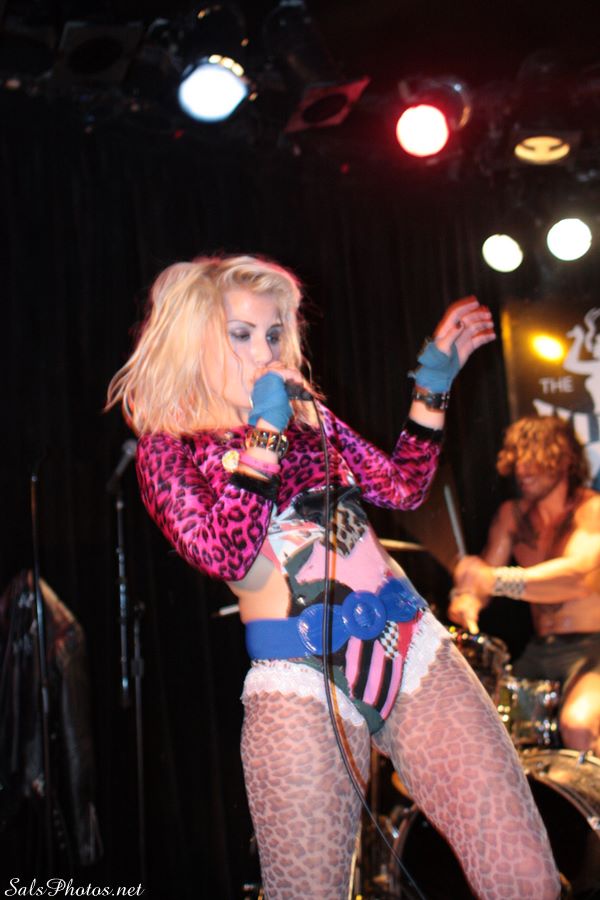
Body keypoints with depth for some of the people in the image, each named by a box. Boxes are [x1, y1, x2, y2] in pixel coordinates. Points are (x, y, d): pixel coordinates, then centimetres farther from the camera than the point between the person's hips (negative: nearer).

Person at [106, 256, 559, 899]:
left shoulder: (308, 415, 19)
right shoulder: (167, 447, 3)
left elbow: (402, 488, 20)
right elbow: (227, 556, -12)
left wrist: (433, 383, 14)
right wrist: (264, 433, -11)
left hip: (412, 647, 5)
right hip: (301, 682, -4)